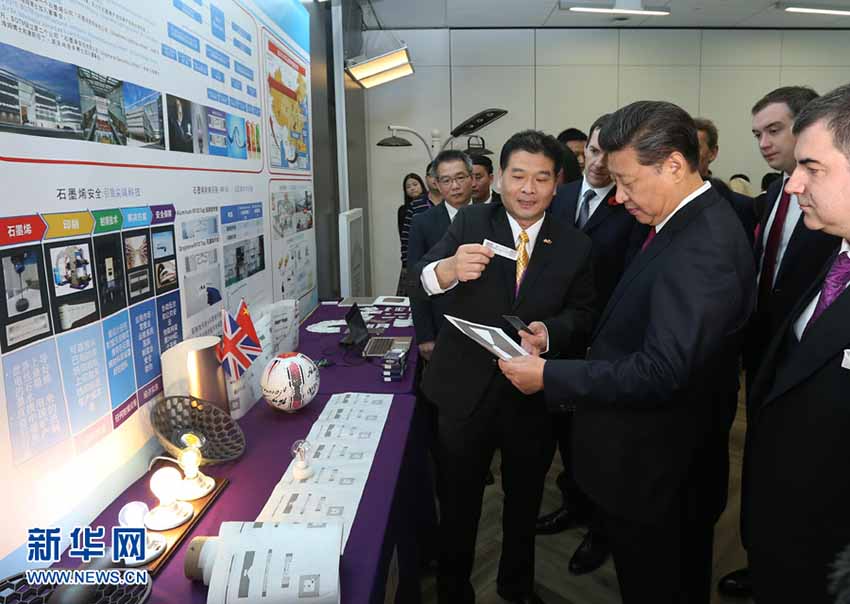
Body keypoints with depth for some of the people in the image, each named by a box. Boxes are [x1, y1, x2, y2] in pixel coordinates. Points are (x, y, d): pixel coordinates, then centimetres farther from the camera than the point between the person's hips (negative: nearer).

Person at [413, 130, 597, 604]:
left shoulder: (576, 246, -1)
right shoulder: (471, 222, -5)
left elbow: (584, 315, -1)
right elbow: (424, 277, -17)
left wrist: (549, 331, -23)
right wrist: (448, 268, -41)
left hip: (534, 396, 2)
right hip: (467, 388, -1)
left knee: (525, 502, 21)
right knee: (458, 502, 14)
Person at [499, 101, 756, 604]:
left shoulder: (701, 249, -28)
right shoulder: (694, 223, 4)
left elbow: (661, 372, -32)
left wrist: (549, 376, -26)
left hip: (657, 471, -9)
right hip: (658, 456, 9)